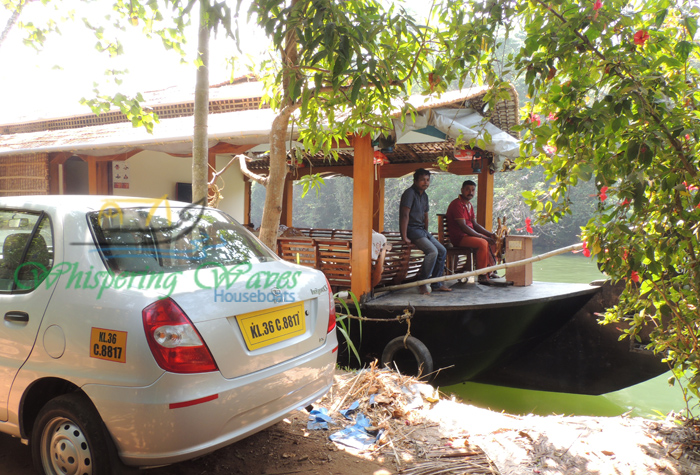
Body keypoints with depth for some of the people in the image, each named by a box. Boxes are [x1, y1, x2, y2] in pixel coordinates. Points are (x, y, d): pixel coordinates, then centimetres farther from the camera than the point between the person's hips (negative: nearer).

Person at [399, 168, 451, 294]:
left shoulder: (424, 195, 16)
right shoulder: (410, 193, -12)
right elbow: (405, 214, -20)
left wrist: (426, 234, 20)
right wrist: (404, 237, -24)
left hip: (422, 230, 10)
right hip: (412, 229, -9)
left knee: (442, 251, 6)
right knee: (433, 251, -24)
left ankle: (436, 284, 12)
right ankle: (423, 284, -14)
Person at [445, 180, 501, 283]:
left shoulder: (469, 204, 16)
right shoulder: (457, 204, -15)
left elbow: (475, 224, 17)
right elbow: (463, 226, -22)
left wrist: (490, 234, 3)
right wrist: (483, 237, -22)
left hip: (469, 234, 10)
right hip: (459, 237, -10)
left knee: (493, 240, 4)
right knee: (482, 243, -29)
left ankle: (491, 271, 7)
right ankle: (482, 275, -20)